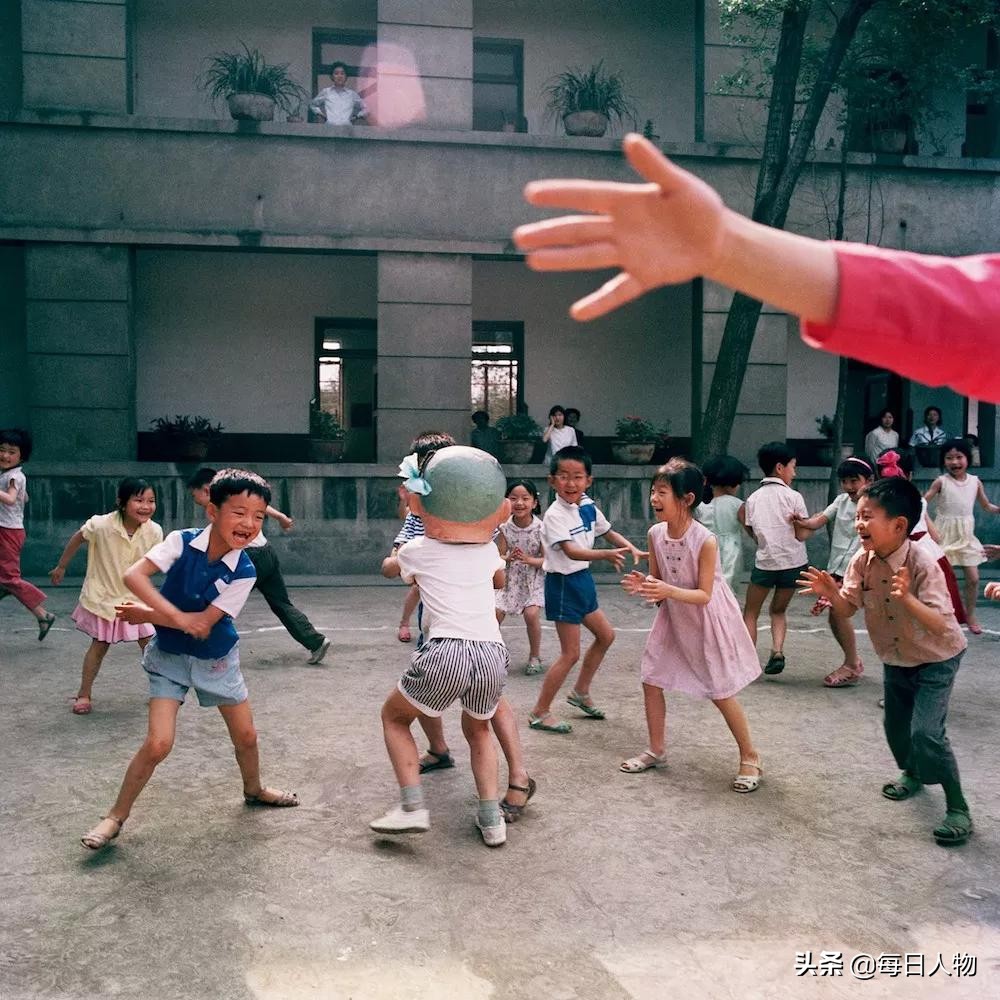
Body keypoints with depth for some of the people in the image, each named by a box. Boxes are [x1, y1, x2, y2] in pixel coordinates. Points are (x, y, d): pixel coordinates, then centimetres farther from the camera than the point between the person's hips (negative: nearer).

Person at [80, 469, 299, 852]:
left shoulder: (244, 572, -21)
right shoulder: (182, 541, -22)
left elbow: (204, 624, -22)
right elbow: (133, 576, -34)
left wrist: (148, 615, -20)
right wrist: (177, 617, -39)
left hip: (217, 659, 2)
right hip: (170, 656, -2)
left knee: (246, 736, 12)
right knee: (158, 743, -13)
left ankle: (254, 790, 42)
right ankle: (116, 817, 7)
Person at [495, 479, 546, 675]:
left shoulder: (540, 528, -16)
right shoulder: (505, 527, -10)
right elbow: (499, 556, -7)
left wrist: (528, 559, -30)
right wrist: (509, 558, -29)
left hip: (534, 577, -2)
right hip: (510, 577, 2)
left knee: (531, 613, -18)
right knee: (495, 613, -5)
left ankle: (535, 657, 3)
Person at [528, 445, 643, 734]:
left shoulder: (588, 507, 2)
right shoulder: (555, 515, -22)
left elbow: (608, 532, 18)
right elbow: (570, 551, -35)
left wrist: (632, 549, 2)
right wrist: (606, 555, -49)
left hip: (583, 580, 9)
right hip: (563, 583, -8)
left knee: (605, 636, 20)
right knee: (570, 653, -4)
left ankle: (580, 692, 36)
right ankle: (539, 713, 8)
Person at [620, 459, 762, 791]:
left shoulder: (705, 541, -27)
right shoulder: (656, 534, -10)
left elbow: (704, 595, -23)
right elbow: (657, 579, 1)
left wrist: (669, 591, -38)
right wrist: (644, 585, -22)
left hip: (707, 619, -6)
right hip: (673, 617, 6)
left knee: (721, 693, 1)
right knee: (651, 680, 7)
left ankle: (749, 757, 20)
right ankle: (656, 750, 25)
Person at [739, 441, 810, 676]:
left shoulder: (753, 498, 2)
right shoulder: (793, 497, -6)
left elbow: (750, 531, 4)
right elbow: (802, 534, -8)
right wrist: (795, 521, 11)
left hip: (765, 562, 0)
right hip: (793, 562, 0)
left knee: (750, 613, 14)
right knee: (778, 610, 19)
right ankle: (777, 650, -1)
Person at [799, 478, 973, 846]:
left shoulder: (922, 564, -31)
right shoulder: (863, 561, -13)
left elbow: (940, 625, -34)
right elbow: (848, 608, -5)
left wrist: (907, 597, -51)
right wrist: (831, 591, -26)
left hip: (936, 659, -6)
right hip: (895, 660, 6)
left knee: (926, 731, -18)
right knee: (896, 726, 17)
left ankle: (958, 808, 0)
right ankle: (913, 773, 47)